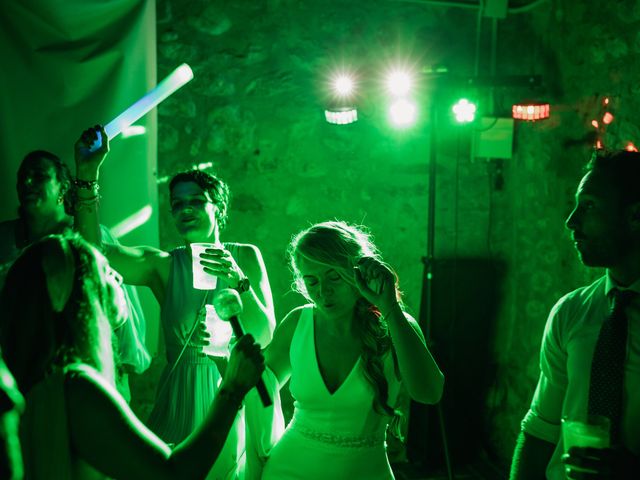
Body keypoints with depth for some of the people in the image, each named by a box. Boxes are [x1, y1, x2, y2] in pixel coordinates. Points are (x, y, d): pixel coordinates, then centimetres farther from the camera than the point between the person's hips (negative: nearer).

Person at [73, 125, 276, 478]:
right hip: (179, 404, 0)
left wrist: (240, 282, -22)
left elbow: (265, 337, -6)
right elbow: (93, 250, -18)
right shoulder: (163, 265, -2)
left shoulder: (245, 257, 0)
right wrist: (87, 173, -23)